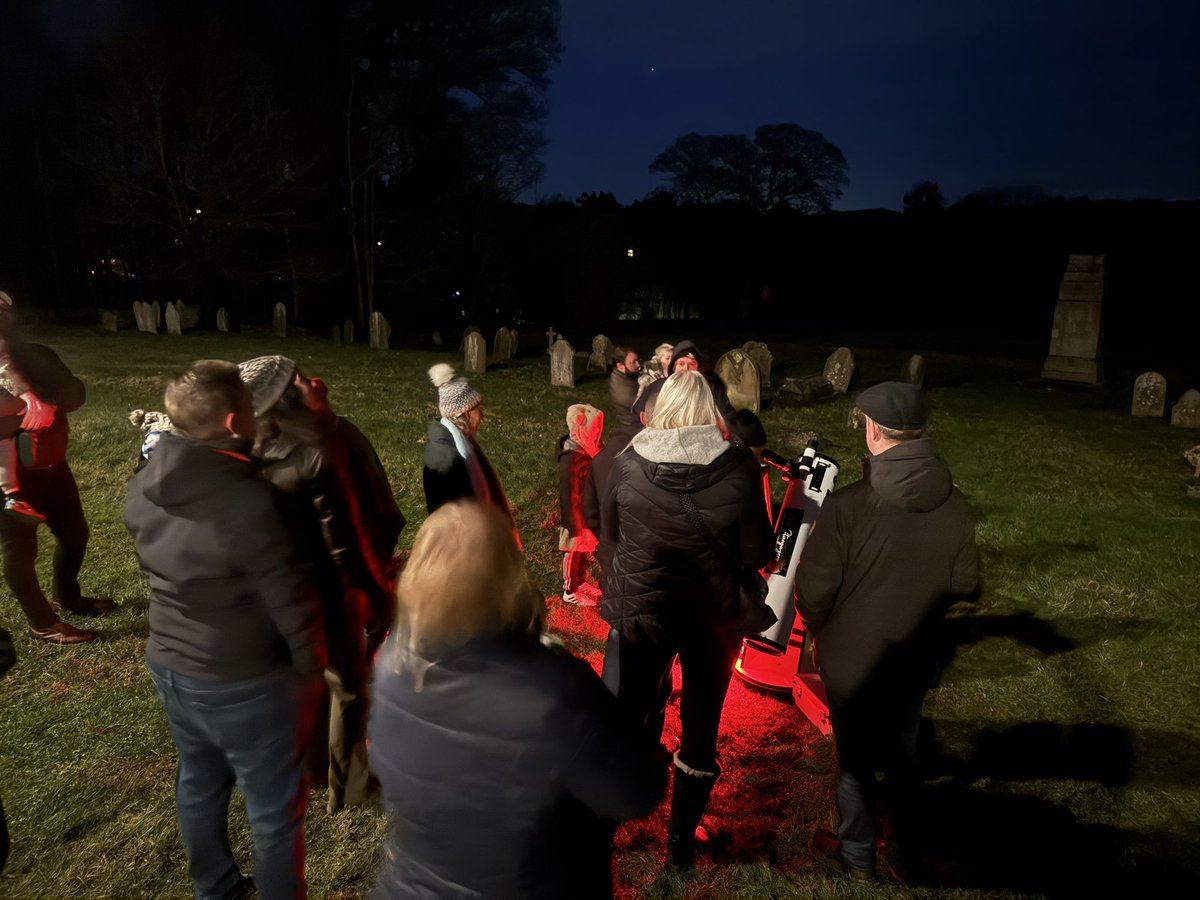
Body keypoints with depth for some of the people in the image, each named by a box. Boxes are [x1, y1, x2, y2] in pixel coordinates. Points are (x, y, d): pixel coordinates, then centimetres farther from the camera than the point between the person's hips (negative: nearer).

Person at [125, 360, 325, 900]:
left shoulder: (142, 490, -6)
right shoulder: (249, 501, -30)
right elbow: (292, 602, -23)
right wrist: (312, 668, -9)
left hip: (167, 666, 8)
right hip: (243, 683, -8)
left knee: (199, 784, 28)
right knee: (275, 809, 13)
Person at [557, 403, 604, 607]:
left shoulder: (588, 451, -4)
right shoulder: (571, 460, -32)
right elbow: (570, 498, -25)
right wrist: (576, 527, -18)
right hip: (578, 518, -8)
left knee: (585, 552, 25)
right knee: (574, 554, 13)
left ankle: (580, 583, 45)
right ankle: (570, 592, 32)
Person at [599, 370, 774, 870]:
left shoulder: (628, 463, -11)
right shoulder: (737, 468, -16)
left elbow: (609, 533, 4)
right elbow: (756, 553, -9)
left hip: (640, 608, 1)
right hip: (714, 615, 0)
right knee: (701, 729, 18)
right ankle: (681, 842, 34)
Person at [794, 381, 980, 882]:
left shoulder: (847, 505, -28)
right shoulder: (954, 507, -14)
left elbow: (813, 591, -21)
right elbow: (965, 585, -3)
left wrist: (820, 632, 0)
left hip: (852, 660, -3)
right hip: (915, 657, 4)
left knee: (856, 758, 18)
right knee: (903, 752, 25)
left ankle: (858, 857, 38)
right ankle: (905, 849, 45)